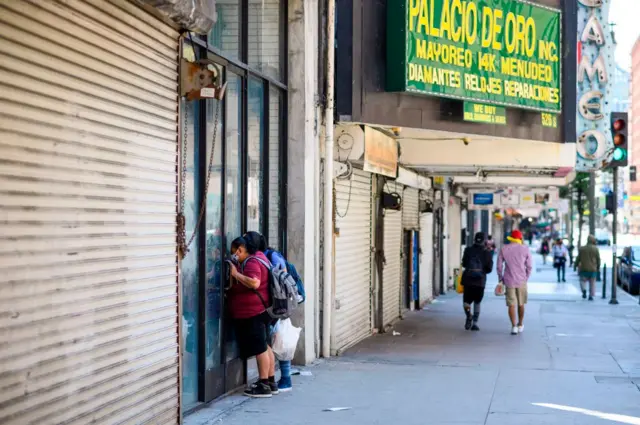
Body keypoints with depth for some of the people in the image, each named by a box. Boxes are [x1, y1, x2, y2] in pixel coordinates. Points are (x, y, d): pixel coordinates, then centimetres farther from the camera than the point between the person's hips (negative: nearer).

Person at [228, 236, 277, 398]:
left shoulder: (252, 262, -15)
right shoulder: (257, 257, 15)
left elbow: (254, 283, -31)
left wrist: (235, 273, -22)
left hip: (253, 313, -11)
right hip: (260, 311, 11)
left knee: (260, 348, -6)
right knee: (265, 347, 14)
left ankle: (264, 385, -3)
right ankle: (271, 382, 20)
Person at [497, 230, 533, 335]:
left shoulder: (503, 249, -1)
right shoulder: (525, 249, -3)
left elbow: (499, 266, 1)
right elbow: (529, 266, -1)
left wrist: (500, 278, 13)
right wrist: (526, 278, 12)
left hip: (509, 281, 0)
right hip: (522, 281, 0)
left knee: (511, 304, 2)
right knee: (521, 304, 15)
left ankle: (514, 326, -7)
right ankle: (520, 325, 26)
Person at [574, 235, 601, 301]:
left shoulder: (581, 248, -1)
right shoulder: (596, 249, -4)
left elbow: (578, 258, 2)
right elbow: (598, 259, -1)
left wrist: (576, 265, 15)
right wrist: (598, 267, 11)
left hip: (583, 268, 0)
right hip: (593, 269, 0)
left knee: (583, 280, 11)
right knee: (592, 283, 8)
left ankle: (584, 290, -17)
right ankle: (591, 296, 3)